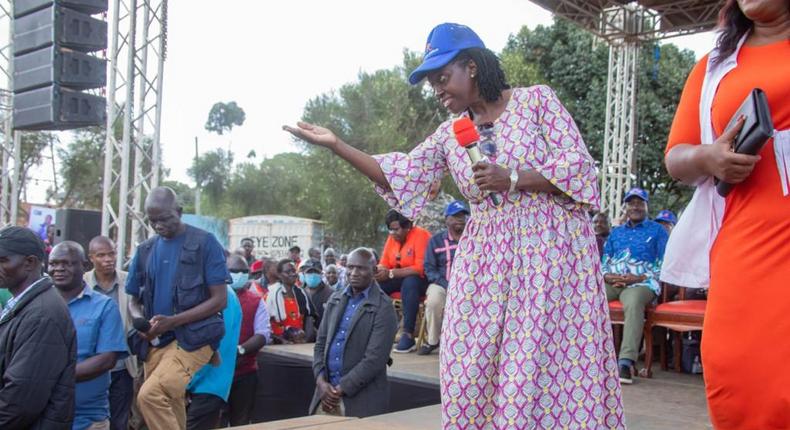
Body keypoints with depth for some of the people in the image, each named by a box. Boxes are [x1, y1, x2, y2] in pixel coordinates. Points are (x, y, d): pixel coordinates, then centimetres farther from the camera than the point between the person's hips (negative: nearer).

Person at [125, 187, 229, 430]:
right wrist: (140, 321, -7)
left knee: (150, 395, -25)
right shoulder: (145, 250, 10)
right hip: (155, 342, 6)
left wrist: (172, 321, -18)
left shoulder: (204, 242, -6)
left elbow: (219, 299, -9)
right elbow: (134, 300, 17)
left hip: (193, 338, -6)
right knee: (168, 407, 11)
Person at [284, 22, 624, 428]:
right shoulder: (450, 134, 12)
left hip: (549, 251, -4)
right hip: (485, 262, 5)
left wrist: (511, 179, -18)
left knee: (548, 367, -4)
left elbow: (578, 164, -6)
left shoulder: (537, 99, 0)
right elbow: (399, 176, 7)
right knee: (475, 372, 3)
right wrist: (336, 144, 1)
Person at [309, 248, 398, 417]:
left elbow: (375, 359, -15)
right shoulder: (335, 299, 11)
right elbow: (320, 343, 11)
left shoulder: (383, 307, -9)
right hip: (326, 392, 5)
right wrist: (321, 381, -4)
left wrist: (340, 389, -14)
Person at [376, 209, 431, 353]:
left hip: (420, 279, -6)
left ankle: (408, 335, -36)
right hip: (399, 279, 6)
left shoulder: (420, 235, -16)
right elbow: (383, 264, 6)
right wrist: (377, 271, -20)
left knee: (410, 283, -38)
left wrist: (391, 273, -29)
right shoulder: (392, 238, 4)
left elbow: (421, 268, -24)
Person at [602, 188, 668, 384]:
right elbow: (603, 261, 21)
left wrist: (639, 278, -11)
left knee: (633, 302, -41)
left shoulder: (657, 230, 16)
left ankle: (626, 362, -46)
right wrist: (607, 276, -4)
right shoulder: (616, 232, 28)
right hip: (611, 282, 4)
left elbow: (662, 265, 5)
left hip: (641, 283, -4)